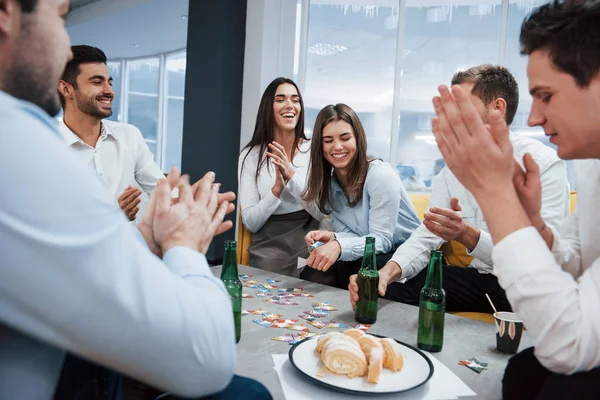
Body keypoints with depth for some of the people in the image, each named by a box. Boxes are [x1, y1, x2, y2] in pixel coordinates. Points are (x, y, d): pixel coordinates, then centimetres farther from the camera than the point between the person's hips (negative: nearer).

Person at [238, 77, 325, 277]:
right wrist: (276, 189, -18)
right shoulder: (250, 155, 1)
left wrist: (292, 176, -18)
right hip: (269, 246, 0)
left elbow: (322, 212, -5)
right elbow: (250, 223, -2)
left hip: (309, 243, 0)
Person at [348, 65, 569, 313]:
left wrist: (467, 235, -35)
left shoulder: (544, 164, -12)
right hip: (474, 277, 3)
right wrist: (389, 270, -23)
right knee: (391, 292, -16)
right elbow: (427, 235, -3)